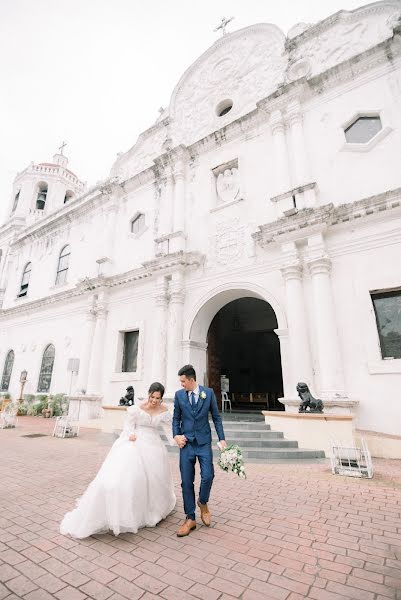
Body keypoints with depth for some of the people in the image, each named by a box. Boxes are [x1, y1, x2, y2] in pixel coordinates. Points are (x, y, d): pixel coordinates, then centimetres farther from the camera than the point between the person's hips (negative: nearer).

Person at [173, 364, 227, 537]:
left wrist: (222, 439, -2)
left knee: (208, 476, -5)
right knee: (186, 482, 6)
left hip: (204, 442, -1)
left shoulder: (208, 393, -5)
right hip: (186, 443, 1)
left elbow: (216, 417, 1)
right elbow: (176, 418, 9)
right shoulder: (179, 395, -1)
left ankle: (203, 503, 28)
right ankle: (190, 519, 25)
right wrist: (176, 435, -4)